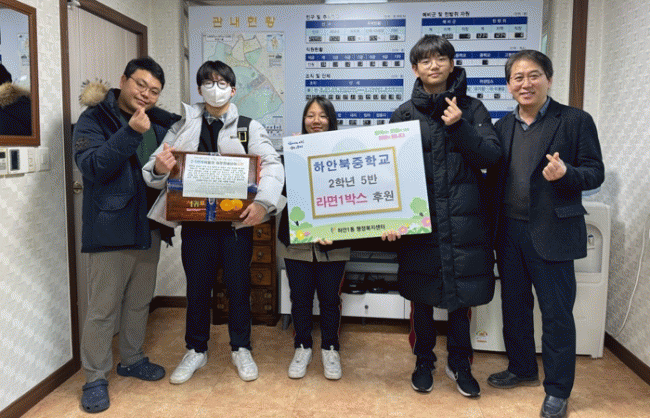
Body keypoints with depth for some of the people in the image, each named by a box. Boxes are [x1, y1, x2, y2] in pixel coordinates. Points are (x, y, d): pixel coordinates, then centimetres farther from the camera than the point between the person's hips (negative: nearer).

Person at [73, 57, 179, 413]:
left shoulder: (160, 123, 10)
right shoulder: (94, 119, -6)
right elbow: (91, 166, -21)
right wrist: (130, 133, -27)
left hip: (149, 227, 6)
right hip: (111, 229, -6)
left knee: (139, 302, 18)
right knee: (103, 308, 1)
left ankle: (131, 359, 36)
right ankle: (95, 379, 17)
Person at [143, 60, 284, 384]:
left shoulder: (249, 127, 2)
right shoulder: (183, 126, 6)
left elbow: (272, 165, -9)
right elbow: (155, 169, 2)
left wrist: (263, 202, -25)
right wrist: (160, 167, -24)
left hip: (237, 220, -1)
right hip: (196, 220, 1)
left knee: (239, 286, 10)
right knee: (197, 287, 12)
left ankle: (240, 349, 29)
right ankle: (196, 350, 31)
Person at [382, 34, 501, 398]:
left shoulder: (472, 109, 5)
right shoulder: (405, 114, 4)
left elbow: (492, 156, -4)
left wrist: (458, 126, -16)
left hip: (464, 218, 0)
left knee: (462, 292, 9)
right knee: (422, 293, 10)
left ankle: (459, 362, 30)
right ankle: (424, 360, 30)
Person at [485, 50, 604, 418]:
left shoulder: (576, 121, -4)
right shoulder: (504, 126, 10)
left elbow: (595, 173, -6)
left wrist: (566, 173, -26)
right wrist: (492, 227, 3)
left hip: (552, 232, -5)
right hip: (509, 230, 5)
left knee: (557, 313, 3)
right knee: (514, 305, 16)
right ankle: (522, 369, 37)